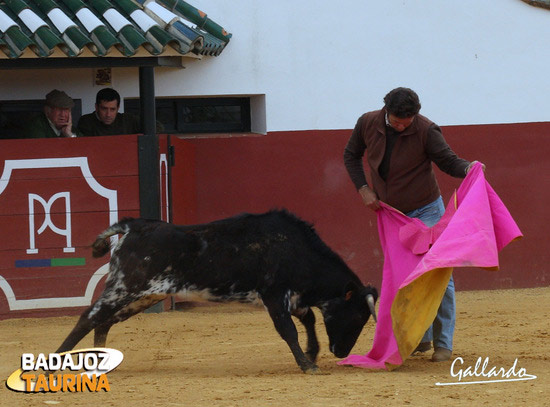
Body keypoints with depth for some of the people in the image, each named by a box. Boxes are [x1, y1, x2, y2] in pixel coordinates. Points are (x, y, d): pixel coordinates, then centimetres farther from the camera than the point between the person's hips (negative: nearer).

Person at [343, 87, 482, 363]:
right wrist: (364, 189, -3)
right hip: (390, 213, 4)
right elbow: (351, 156, 8)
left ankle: (443, 343, -6)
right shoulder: (368, 124, -8)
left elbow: (448, 161, -16)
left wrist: (467, 168, -38)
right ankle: (420, 337, 19)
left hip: (426, 211, -4)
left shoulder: (426, 130, -20)